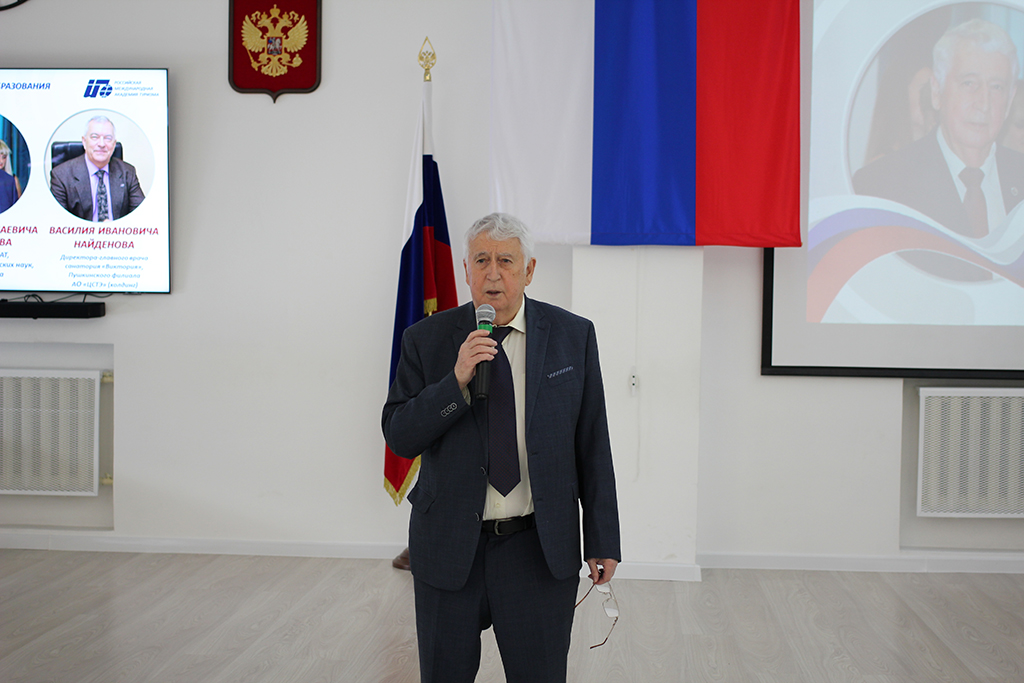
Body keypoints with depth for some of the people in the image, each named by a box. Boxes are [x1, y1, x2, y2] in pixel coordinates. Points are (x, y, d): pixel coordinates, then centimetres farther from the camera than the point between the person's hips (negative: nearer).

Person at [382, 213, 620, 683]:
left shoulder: (573, 335, 0)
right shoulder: (426, 340, -1)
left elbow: (593, 444, 1)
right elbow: (398, 436, -4)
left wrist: (603, 540, 0)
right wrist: (456, 381, -19)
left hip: (540, 549, 0)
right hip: (449, 545, 1)